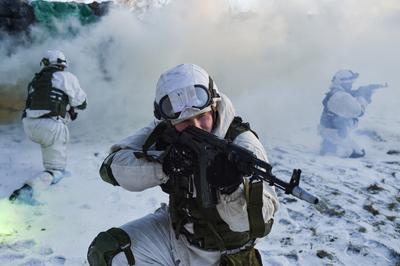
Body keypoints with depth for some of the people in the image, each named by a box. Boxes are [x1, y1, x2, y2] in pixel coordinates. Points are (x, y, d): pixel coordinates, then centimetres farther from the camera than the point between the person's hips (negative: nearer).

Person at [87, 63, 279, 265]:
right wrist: (163, 163, -40)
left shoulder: (242, 146, -26)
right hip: (174, 231, 3)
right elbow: (111, 167, -24)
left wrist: (232, 187, -51)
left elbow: (260, 224, -30)